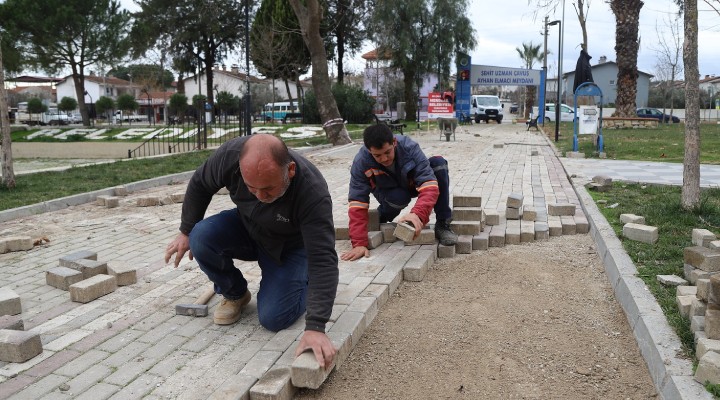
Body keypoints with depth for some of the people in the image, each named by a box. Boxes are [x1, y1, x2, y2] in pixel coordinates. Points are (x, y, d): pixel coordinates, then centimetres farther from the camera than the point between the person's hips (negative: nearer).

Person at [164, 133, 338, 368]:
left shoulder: (313, 193, -39)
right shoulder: (230, 155, -29)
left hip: (289, 246, -3)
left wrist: (315, 328, -46)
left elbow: (323, 260, -40)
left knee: (273, 318, -20)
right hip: (245, 227, 4)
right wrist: (186, 232, 0)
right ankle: (235, 294, 4)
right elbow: (199, 184, -7)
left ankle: (304, 280, 13)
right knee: (201, 238, -26)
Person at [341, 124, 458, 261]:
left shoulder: (409, 147, -35)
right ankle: (380, 218, -1)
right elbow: (357, 202, -35)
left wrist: (418, 213, -62)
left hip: (412, 183, 1)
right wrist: (359, 243, -44)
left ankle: (442, 225, -20)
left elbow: (429, 184, -43)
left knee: (439, 162, -28)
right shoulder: (361, 162, -33)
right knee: (398, 197, -38)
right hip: (390, 191, -1)